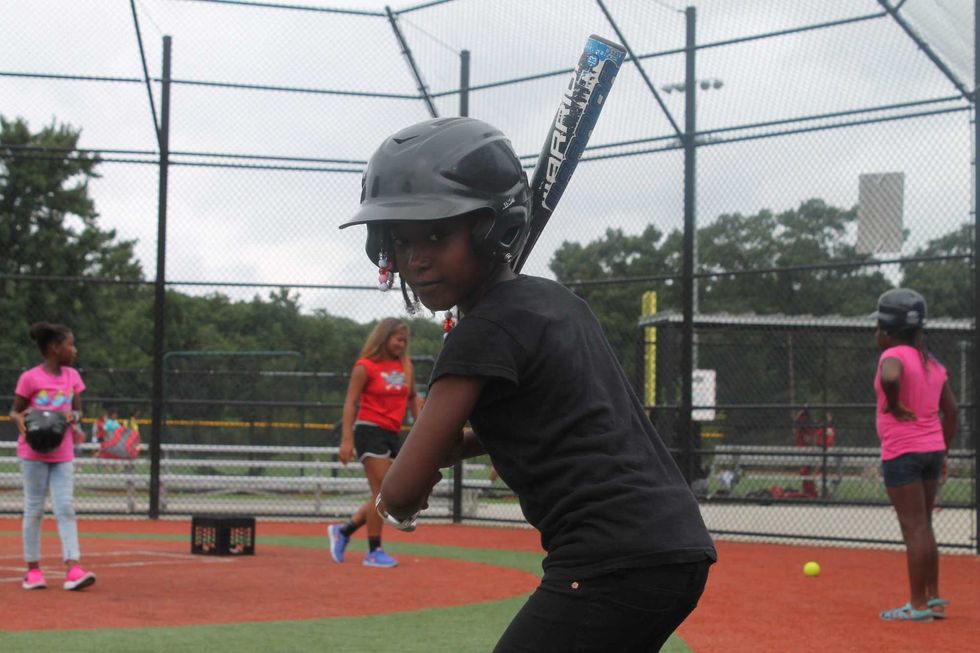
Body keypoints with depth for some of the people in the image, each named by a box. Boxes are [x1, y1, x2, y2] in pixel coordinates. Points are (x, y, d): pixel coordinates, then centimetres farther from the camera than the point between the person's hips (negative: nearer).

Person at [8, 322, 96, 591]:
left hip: (63, 453, 4)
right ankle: (33, 569, 12)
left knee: (65, 508, -5)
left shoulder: (72, 376, 6)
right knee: (34, 509, 3)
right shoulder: (30, 378, -7)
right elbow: (15, 410, 1)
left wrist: (73, 416, -12)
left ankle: (73, 569, -12)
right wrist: (19, 419, -22)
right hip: (34, 452, -3)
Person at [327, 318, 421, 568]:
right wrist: (347, 438, -14)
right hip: (370, 431, -7)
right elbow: (350, 402, -7)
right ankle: (374, 551, -2)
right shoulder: (366, 366, -6)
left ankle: (343, 531, 21)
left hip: (393, 435, 7)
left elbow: (413, 397, 22)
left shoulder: (405, 365, 11)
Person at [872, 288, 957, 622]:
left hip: (902, 453, -8)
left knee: (914, 529, -5)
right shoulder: (932, 362, 13)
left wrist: (894, 406, -19)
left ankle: (918, 605, -3)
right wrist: (943, 452, 18)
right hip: (933, 450, 8)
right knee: (923, 529, 16)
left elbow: (890, 378, -36)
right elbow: (951, 411, 14)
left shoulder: (894, 355, -11)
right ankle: (934, 599, 19)